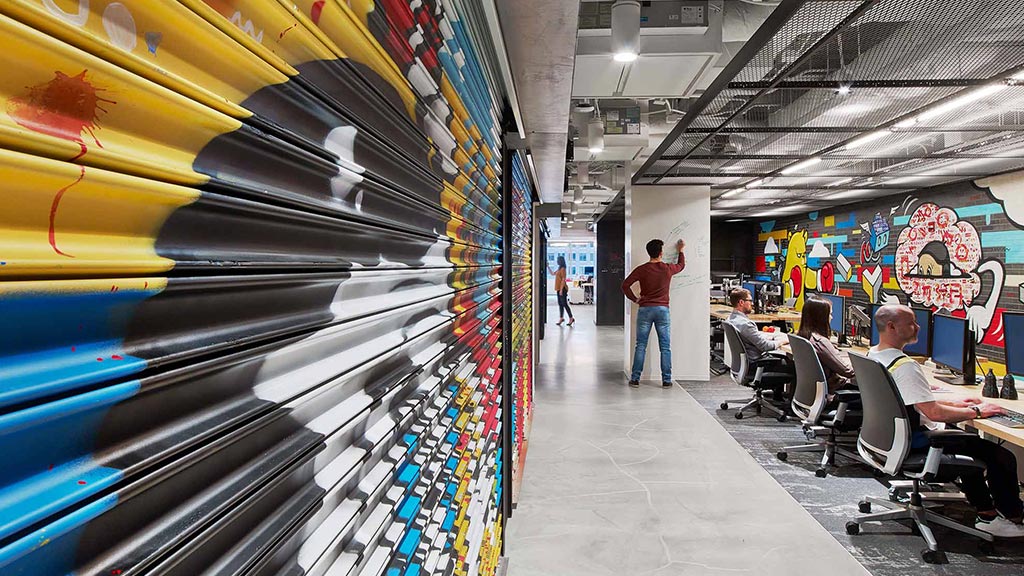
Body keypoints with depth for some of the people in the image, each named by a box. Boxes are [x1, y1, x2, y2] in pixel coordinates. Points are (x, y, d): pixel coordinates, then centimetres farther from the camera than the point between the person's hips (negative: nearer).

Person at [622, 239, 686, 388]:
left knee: (641, 346, 5)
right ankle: (666, 380, 10)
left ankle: (635, 379, 6)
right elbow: (681, 265, 22)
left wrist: (635, 299, 2)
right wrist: (680, 251, 38)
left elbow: (625, 285, -10)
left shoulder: (641, 269, -4)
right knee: (665, 347, 7)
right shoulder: (668, 269, -1)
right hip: (662, 309, 0)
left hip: (645, 309, 0)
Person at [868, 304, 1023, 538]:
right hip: (917, 444, -10)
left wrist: (953, 404, 14)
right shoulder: (905, 366, -27)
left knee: (969, 442, 29)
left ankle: (987, 514, 31)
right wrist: (976, 411, -13)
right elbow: (934, 413, -28)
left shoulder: (872, 355, 3)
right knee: (1002, 457, 1)